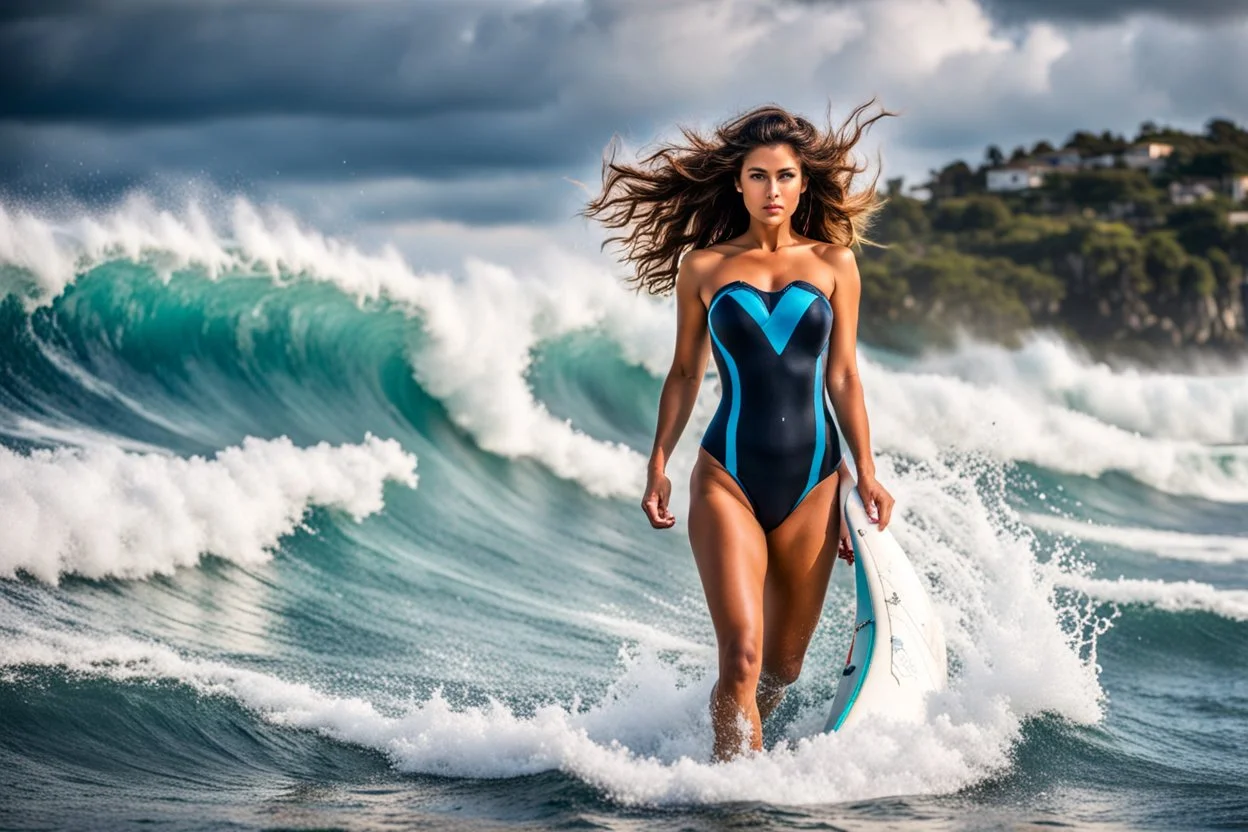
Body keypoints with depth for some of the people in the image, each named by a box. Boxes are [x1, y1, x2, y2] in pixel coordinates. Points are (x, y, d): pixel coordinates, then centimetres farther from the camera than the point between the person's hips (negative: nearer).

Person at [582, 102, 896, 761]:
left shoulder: (833, 262, 8)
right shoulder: (703, 267, 6)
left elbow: (843, 377, 9)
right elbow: (685, 374, 11)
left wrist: (866, 474, 3)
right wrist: (657, 467, 4)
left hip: (812, 482, 2)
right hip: (727, 478, -2)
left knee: (783, 667, 8)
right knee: (741, 657, -17)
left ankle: (739, 756, 34)